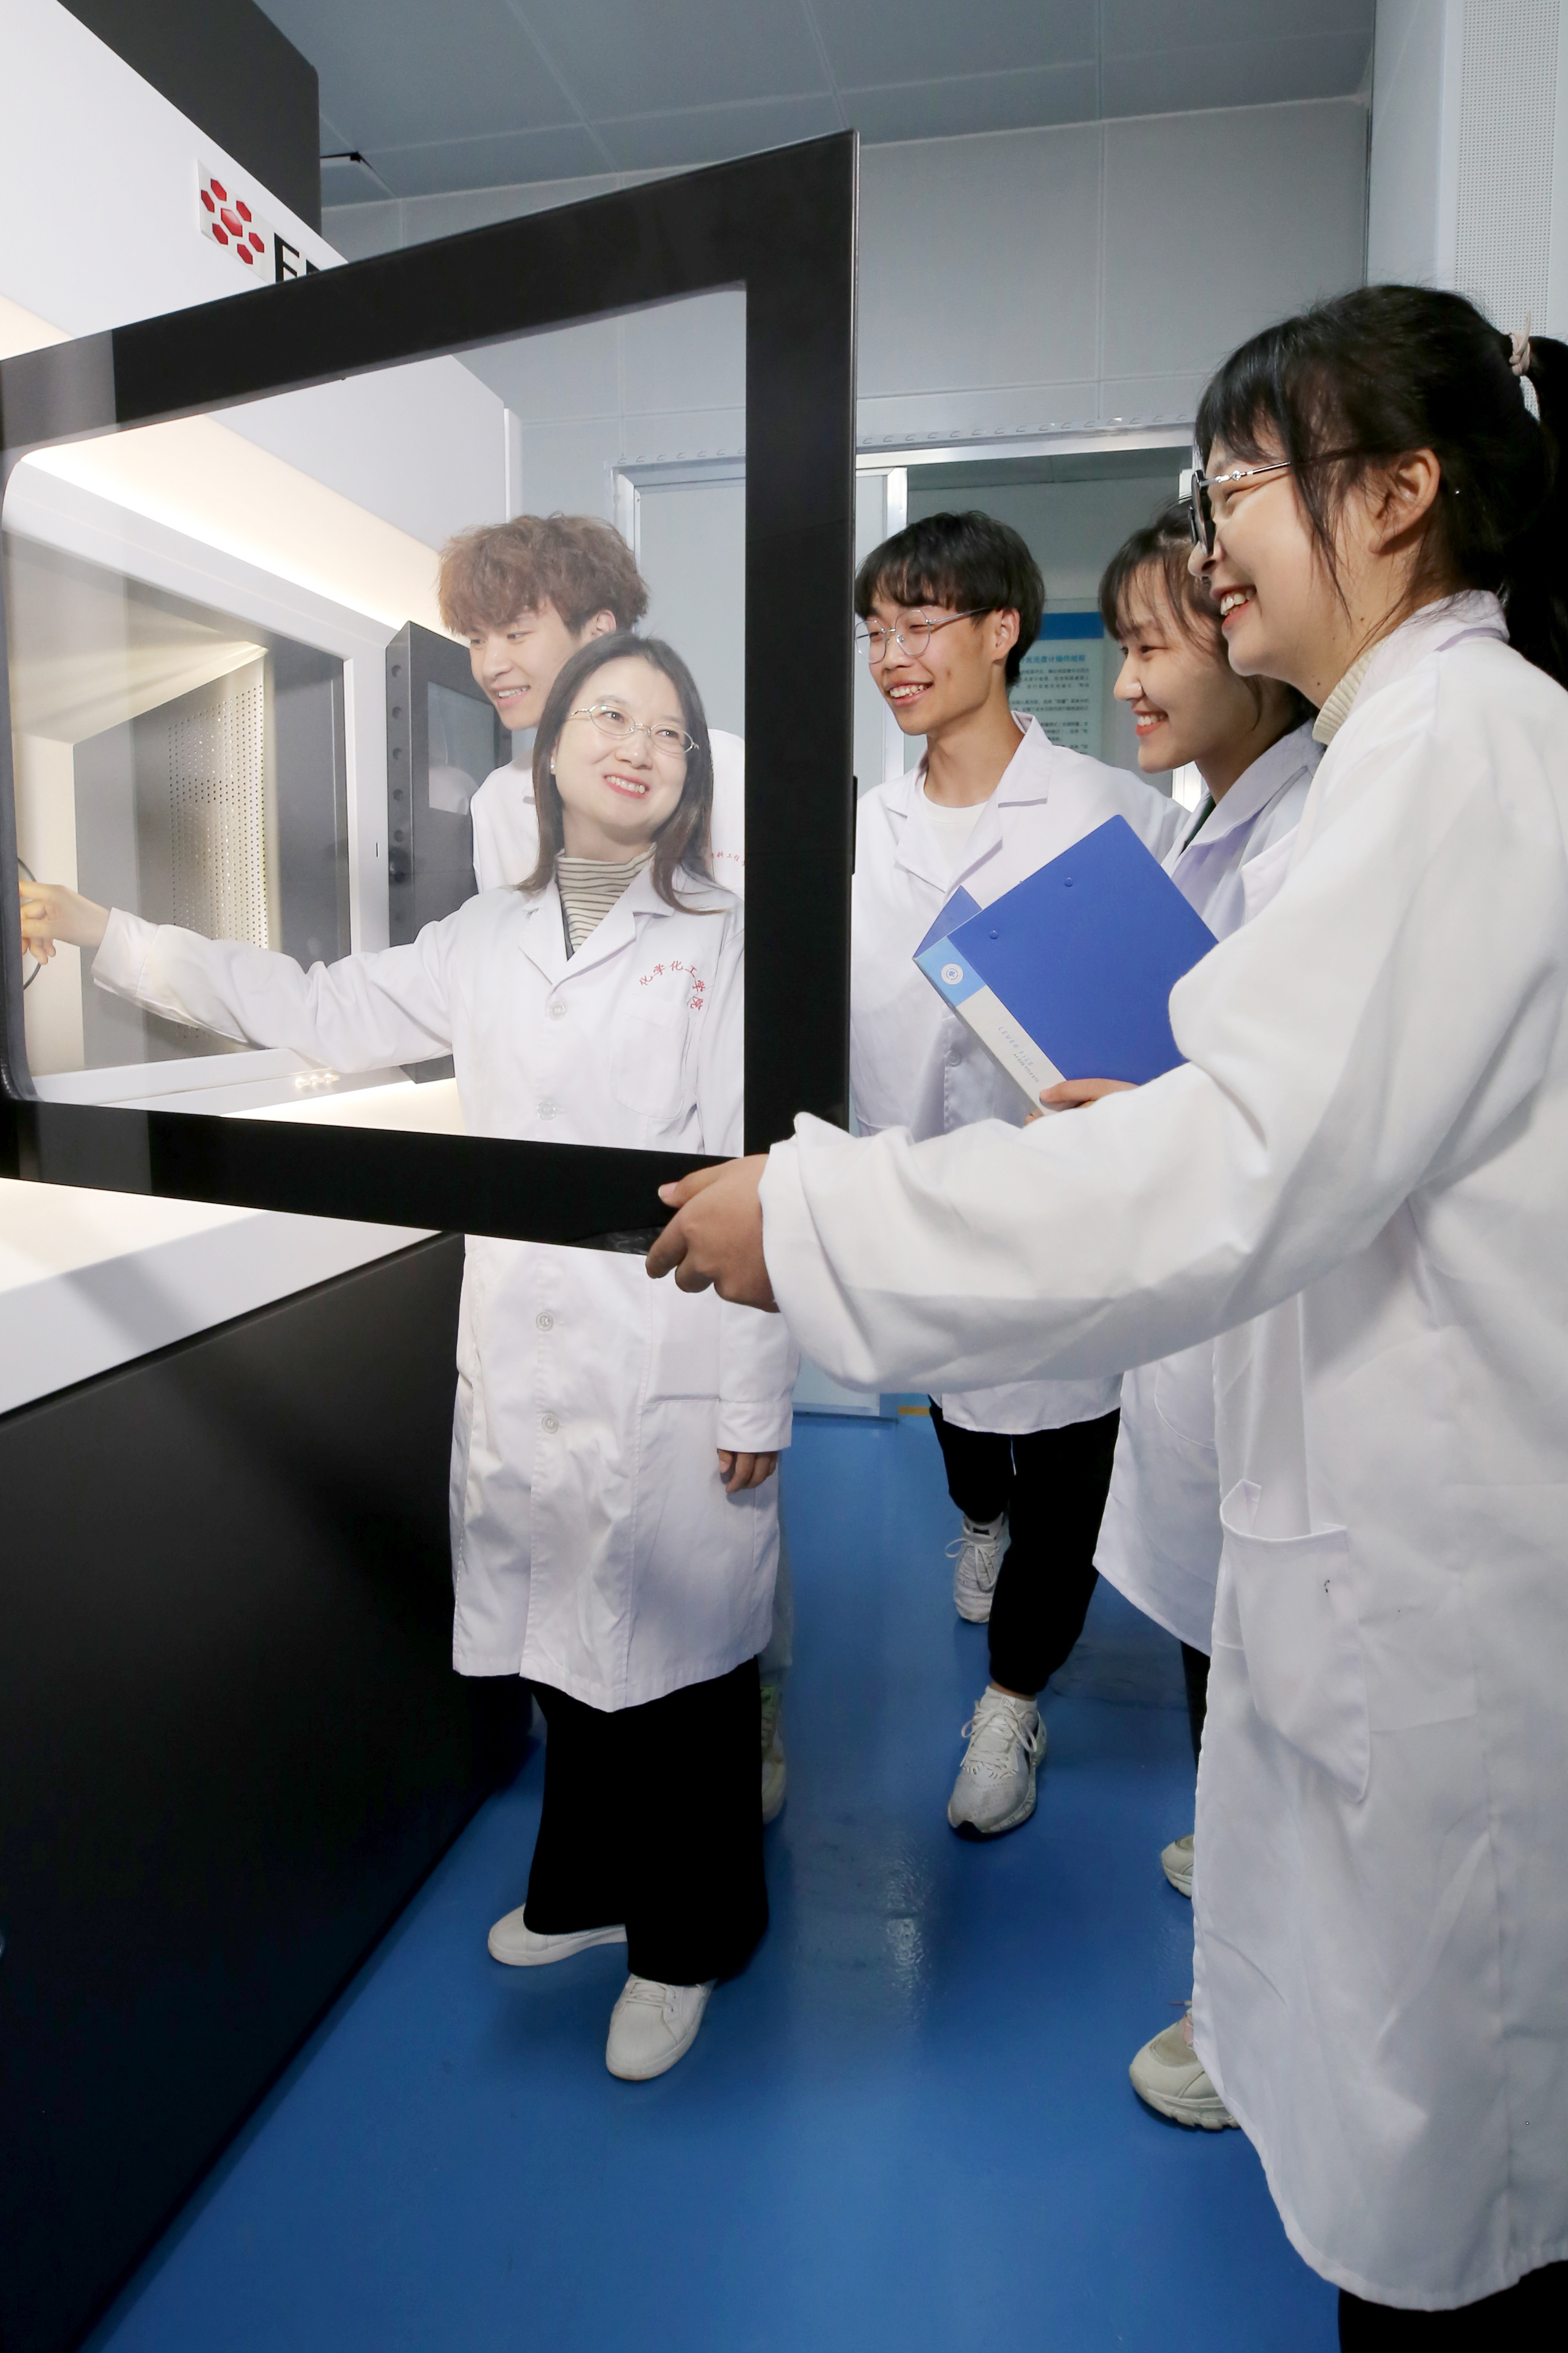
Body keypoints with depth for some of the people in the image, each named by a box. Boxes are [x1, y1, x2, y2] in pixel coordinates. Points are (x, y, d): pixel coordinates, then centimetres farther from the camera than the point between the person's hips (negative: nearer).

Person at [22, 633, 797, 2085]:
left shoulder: (725, 943, -4)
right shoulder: (487, 941, 12)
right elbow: (319, 1010, 16)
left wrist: (755, 1397, -10)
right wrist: (101, 935, 14)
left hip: (674, 1384, -4)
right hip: (522, 1374, 5)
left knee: (676, 1655, 8)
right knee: (561, 1642, 18)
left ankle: (683, 1946, 33)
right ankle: (586, 1891, 44)